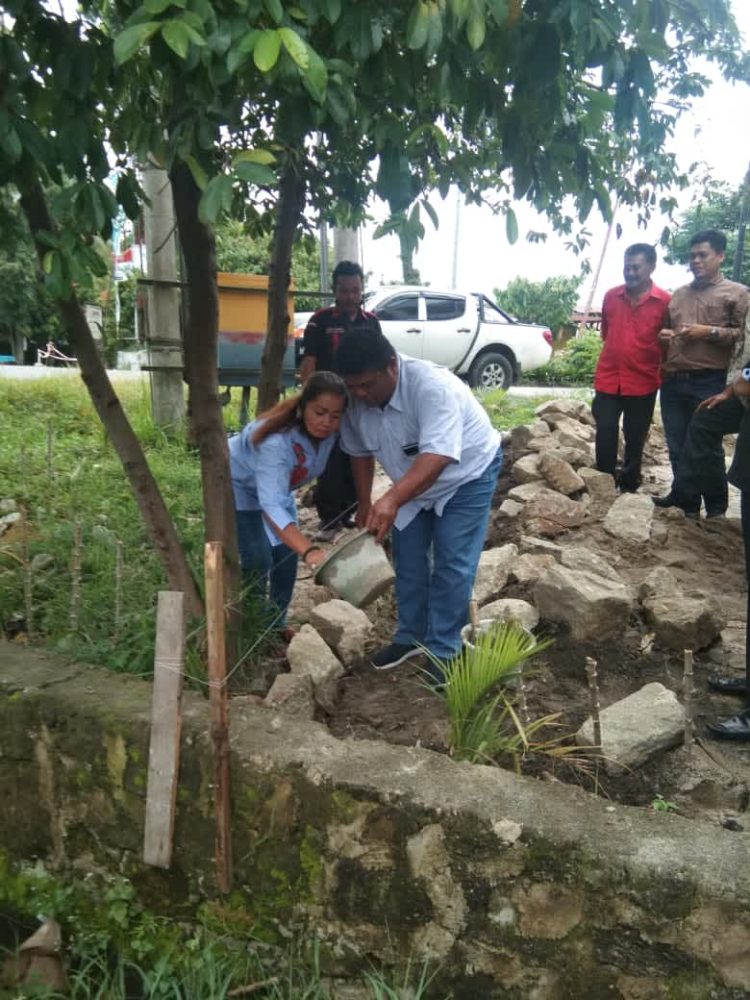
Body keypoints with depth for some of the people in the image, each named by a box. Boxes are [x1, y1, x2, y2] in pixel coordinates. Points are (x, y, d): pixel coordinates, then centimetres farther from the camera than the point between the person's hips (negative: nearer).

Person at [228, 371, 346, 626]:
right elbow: (272, 505, -53)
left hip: (276, 483, 6)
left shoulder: (331, 433, -24)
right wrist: (309, 551, -64)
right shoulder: (276, 441, -44)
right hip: (237, 483, -6)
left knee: (287, 554, 3)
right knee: (258, 559, -16)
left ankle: (277, 626, 20)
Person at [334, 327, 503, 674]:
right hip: (412, 482, 6)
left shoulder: (432, 387, -38)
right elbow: (360, 452, 0)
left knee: (451, 566, -7)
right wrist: (364, 505, 3)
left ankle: (444, 652, 6)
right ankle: (411, 636, 28)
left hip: (467, 475, -6)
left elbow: (437, 457, -50)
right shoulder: (356, 399, -18)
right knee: (407, 559, 10)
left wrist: (392, 499, -63)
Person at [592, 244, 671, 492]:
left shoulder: (665, 301, -7)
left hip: (643, 383, -2)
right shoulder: (611, 296, 3)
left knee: (635, 439, 10)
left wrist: (662, 373, -1)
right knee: (605, 436, 4)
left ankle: (629, 487, 25)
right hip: (608, 380, 2)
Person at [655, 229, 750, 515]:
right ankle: (682, 495, 22)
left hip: (709, 383, -5)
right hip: (673, 382, 5)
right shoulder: (679, 294, 19)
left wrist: (710, 332, -14)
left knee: (707, 448, -2)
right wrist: (663, 336, 8)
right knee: (677, 446, 10)